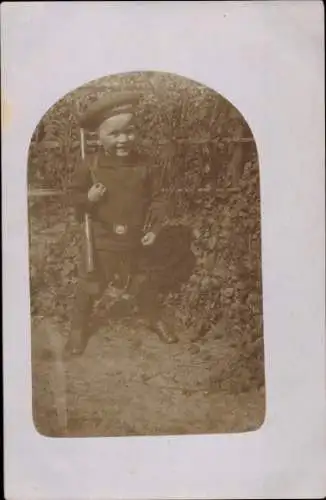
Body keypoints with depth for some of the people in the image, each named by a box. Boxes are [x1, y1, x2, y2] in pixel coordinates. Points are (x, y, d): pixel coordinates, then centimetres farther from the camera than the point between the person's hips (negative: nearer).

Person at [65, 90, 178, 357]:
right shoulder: (91, 165, -12)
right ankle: (79, 327, 33)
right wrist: (87, 200, -24)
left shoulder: (144, 165, -9)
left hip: (135, 240, 1)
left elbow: (157, 198, -1)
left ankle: (155, 318, 44)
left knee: (145, 284, 20)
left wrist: (154, 228, -10)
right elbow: (74, 195, -2)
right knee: (89, 287, 12)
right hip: (100, 241, -1)